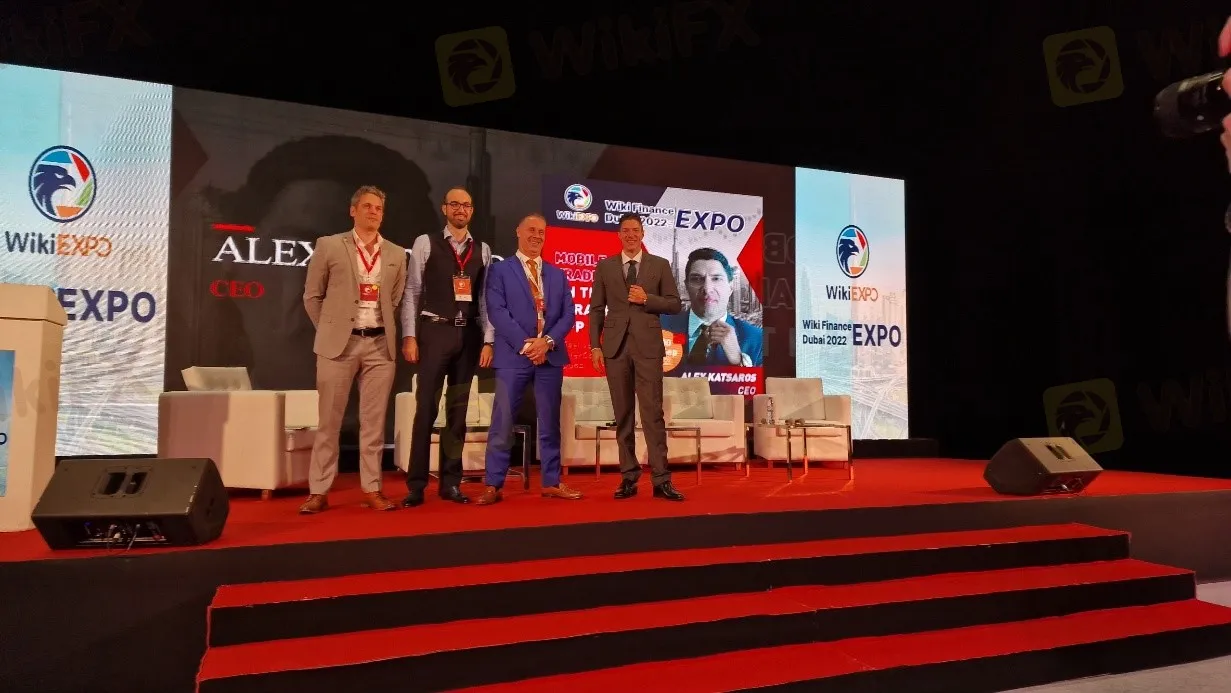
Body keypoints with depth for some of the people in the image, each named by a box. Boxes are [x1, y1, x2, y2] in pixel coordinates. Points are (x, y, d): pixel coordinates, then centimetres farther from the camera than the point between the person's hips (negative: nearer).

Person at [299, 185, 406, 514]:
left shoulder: (396, 254, 10)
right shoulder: (329, 245, 3)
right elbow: (312, 296, 7)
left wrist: (387, 331, 9)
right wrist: (328, 330, 5)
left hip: (380, 344, 2)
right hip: (339, 343, -2)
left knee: (374, 421, 4)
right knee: (329, 420, 2)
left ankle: (372, 489, 10)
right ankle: (319, 491, 9)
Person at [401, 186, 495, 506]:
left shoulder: (483, 250, 10)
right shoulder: (425, 243, 1)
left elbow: (485, 298, 9)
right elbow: (411, 292, -1)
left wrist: (488, 340, 3)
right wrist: (409, 336, -8)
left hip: (468, 334, 4)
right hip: (434, 330, -3)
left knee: (458, 410, 9)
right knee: (426, 408, -3)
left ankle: (450, 482, 17)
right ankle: (416, 485, 6)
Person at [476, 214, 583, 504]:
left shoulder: (558, 274, 16)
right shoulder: (500, 270, 4)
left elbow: (568, 314, 7)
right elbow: (497, 312, -7)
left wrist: (547, 341, -10)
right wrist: (525, 344, -15)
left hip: (550, 355, 4)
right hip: (513, 355, -4)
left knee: (550, 422, 9)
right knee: (502, 422, -5)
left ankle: (551, 482, 17)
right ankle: (493, 485, 2)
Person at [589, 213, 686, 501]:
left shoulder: (660, 265, 8)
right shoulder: (604, 266, 10)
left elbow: (675, 304, 6)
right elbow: (596, 309, 8)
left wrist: (647, 299, -10)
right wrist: (595, 346, 0)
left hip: (648, 346, -1)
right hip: (615, 346, 2)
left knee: (653, 413, -6)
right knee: (623, 415, 5)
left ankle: (661, 480, -4)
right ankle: (629, 478, 11)